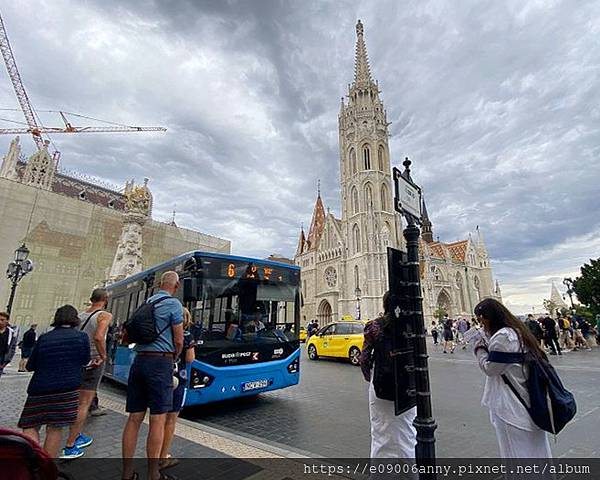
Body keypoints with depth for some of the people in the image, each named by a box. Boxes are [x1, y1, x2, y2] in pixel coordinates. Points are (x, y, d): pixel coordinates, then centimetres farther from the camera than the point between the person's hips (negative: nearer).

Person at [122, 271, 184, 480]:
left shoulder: (146, 303, 14)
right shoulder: (174, 304, -7)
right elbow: (179, 341, -7)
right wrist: (173, 359, 12)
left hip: (139, 361, 7)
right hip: (160, 363, -6)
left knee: (134, 418, 11)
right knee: (158, 420, 1)